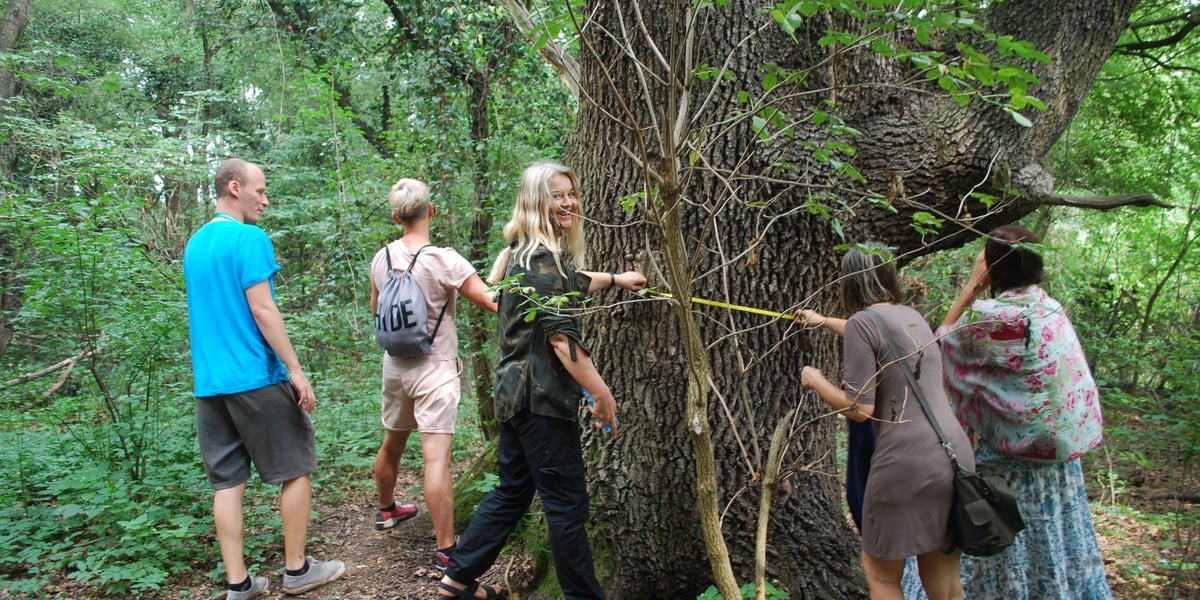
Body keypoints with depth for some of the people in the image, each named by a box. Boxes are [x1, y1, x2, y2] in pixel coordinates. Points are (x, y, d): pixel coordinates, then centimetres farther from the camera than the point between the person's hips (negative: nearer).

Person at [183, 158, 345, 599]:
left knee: (227, 481, 8)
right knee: (297, 468, 6)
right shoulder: (250, 238, -11)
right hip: (256, 380, -7)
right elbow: (261, 309, -17)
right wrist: (296, 370, -14)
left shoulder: (193, 245, 14)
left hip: (208, 383, 8)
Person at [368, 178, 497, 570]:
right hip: (434, 370, -7)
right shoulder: (444, 261, -19)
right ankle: (445, 549, -8)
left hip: (395, 365, 7)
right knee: (437, 459, -9)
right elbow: (491, 302, -17)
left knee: (392, 443, 24)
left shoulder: (382, 258, 1)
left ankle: (386, 509, 46)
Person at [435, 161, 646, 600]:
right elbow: (561, 337, -22)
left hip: (516, 392, 10)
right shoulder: (542, 257, -16)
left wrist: (615, 279, 35)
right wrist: (602, 393, -20)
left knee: (513, 491, 19)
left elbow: (565, 284, 32)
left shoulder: (523, 252, 13)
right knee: (567, 502, -1)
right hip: (541, 396, -10)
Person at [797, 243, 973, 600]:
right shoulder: (911, 316, 16)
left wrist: (815, 381, 5)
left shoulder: (862, 322, -8)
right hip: (956, 456, 7)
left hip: (907, 464, -7)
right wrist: (824, 321, 55)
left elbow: (859, 409, -13)